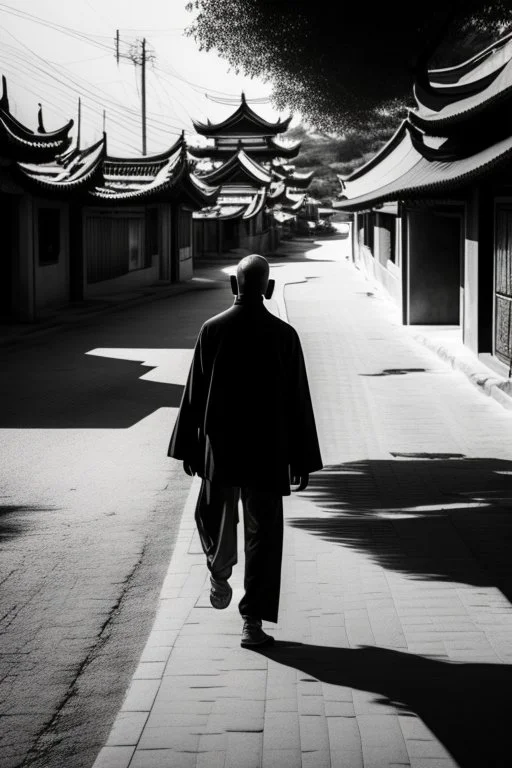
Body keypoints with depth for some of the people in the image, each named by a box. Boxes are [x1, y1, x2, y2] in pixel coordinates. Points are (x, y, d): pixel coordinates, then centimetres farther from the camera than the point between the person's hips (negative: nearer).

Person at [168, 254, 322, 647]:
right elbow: (298, 401, -4)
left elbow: (195, 393, -2)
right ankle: (253, 620, 4)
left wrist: (189, 447, 8)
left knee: (216, 511, 28)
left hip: (220, 445, 1)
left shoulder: (212, 330, -6)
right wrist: (301, 459, 3)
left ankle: (220, 574, 14)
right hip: (268, 450, 0)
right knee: (263, 532, 6)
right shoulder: (284, 334, -7)